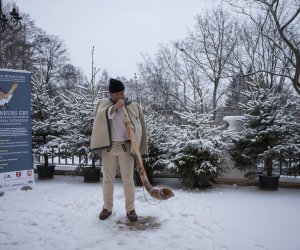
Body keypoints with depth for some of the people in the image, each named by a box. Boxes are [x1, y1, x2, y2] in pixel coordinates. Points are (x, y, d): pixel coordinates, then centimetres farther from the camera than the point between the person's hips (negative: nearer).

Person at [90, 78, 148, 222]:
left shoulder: (133, 107, 4)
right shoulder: (104, 103, 5)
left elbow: (138, 127, 0)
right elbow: (100, 117, -15)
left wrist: (138, 148, -12)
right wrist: (114, 107, -25)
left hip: (126, 147, -1)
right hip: (108, 147, 1)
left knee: (128, 180, 2)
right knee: (108, 179, 8)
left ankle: (130, 209, 13)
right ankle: (107, 207, 22)